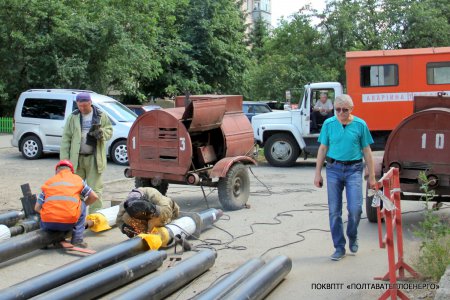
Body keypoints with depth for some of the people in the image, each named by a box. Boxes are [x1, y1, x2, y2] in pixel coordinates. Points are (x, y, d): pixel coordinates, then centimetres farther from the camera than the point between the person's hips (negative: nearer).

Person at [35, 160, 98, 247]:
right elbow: (94, 197, 21)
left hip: (48, 223, 3)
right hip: (69, 222, -2)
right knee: (82, 205, 27)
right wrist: (83, 205, 39)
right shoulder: (77, 179, 16)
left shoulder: (48, 182, 19)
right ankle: (77, 239, 18)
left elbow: (37, 208, 15)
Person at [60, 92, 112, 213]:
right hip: (77, 158, 1)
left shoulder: (101, 116, 3)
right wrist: (64, 158, -4)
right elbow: (66, 138, 3)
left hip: (94, 158, -1)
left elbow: (109, 131, 9)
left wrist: (101, 133, -15)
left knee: (95, 188, 1)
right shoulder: (73, 117, 4)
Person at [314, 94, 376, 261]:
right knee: (334, 211, 2)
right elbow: (323, 149, 7)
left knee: (355, 208, -10)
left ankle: (352, 236, 20)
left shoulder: (360, 125, -1)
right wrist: (318, 173, 5)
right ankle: (339, 247, 15)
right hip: (334, 168, 1)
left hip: (354, 169, -1)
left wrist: (371, 176, 2)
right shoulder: (329, 124, 2)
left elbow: (367, 151, 3)